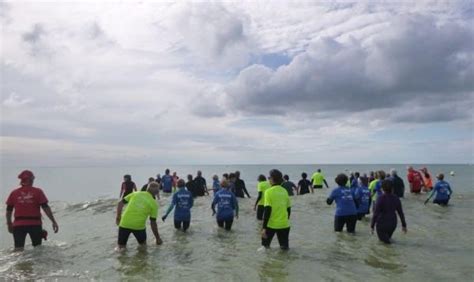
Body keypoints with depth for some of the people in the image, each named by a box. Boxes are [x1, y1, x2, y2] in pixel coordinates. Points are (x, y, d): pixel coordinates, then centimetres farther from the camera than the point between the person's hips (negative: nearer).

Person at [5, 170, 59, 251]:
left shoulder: (14, 193, 4)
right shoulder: (38, 192, -4)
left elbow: (9, 210, 8)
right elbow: (46, 208, -8)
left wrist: (9, 224, 22)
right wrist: (53, 221, -5)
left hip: (18, 225, 2)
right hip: (35, 224, -2)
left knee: (18, 249, 2)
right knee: (37, 248, 14)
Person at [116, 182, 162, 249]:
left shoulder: (135, 194, 9)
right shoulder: (154, 203, 2)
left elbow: (120, 203, 8)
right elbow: (153, 223, 2)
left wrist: (118, 217, 19)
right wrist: (157, 238, 11)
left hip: (125, 224, 2)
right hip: (139, 226, -1)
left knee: (121, 246, 15)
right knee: (143, 244, 23)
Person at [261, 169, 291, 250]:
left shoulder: (269, 192, -10)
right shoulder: (285, 191, 4)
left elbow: (267, 210, -15)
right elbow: (288, 209, 11)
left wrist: (264, 227, -14)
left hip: (271, 224, -4)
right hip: (284, 224, 4)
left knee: (265, 246, 14)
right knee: (284, 247, 14)